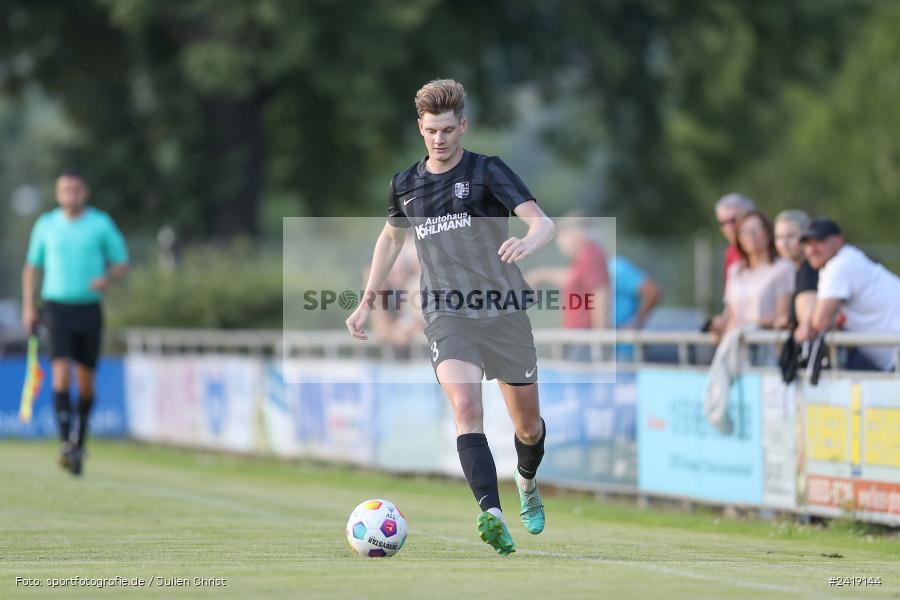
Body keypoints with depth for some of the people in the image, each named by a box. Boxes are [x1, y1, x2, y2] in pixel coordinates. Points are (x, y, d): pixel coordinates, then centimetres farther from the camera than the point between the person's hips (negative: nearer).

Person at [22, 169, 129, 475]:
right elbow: (32, 267, 14)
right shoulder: (46, 225, 5)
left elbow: (122, 263, 6)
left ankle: (79, 439, 26)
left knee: (85, 381, 6)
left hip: (89, 309, 0)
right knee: (61, 373, -16)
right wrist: (28, 307, 6)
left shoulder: (102, 224, 1)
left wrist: (106, 279, -16)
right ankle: (66, 443, -22)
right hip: (57, 308, 0)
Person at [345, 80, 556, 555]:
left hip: (505, 313, -1)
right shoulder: (405, 185, 9)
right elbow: (391, 236, 29)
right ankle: (491, 515, -37)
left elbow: (543, 222, -16)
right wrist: (368, 301, 26)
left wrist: (528, 241, -39)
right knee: (465, 407, -25)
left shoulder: (488, 172, -4)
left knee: (528, 425, 10)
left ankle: (527, 484, 45)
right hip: (447, 316, 1)